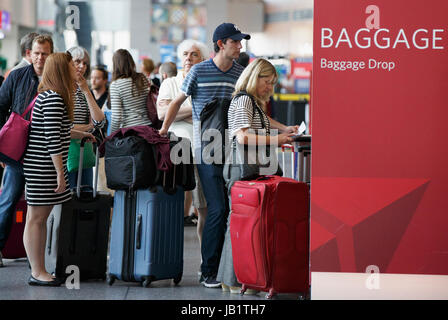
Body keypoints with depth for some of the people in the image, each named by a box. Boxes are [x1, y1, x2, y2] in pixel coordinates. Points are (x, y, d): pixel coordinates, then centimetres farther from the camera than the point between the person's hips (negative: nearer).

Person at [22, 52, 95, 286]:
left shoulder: (49, 96, 15)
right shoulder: (54, 99, -17)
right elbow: (52, 140, -21)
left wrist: (80, 135, 40)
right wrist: (60, 173, -20)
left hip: (42, 167, 11)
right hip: (42, 167, -11)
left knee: (41, 217, 12)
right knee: (36, 218, -4)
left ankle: (40, 270, 18)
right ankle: (36, 273, 0)